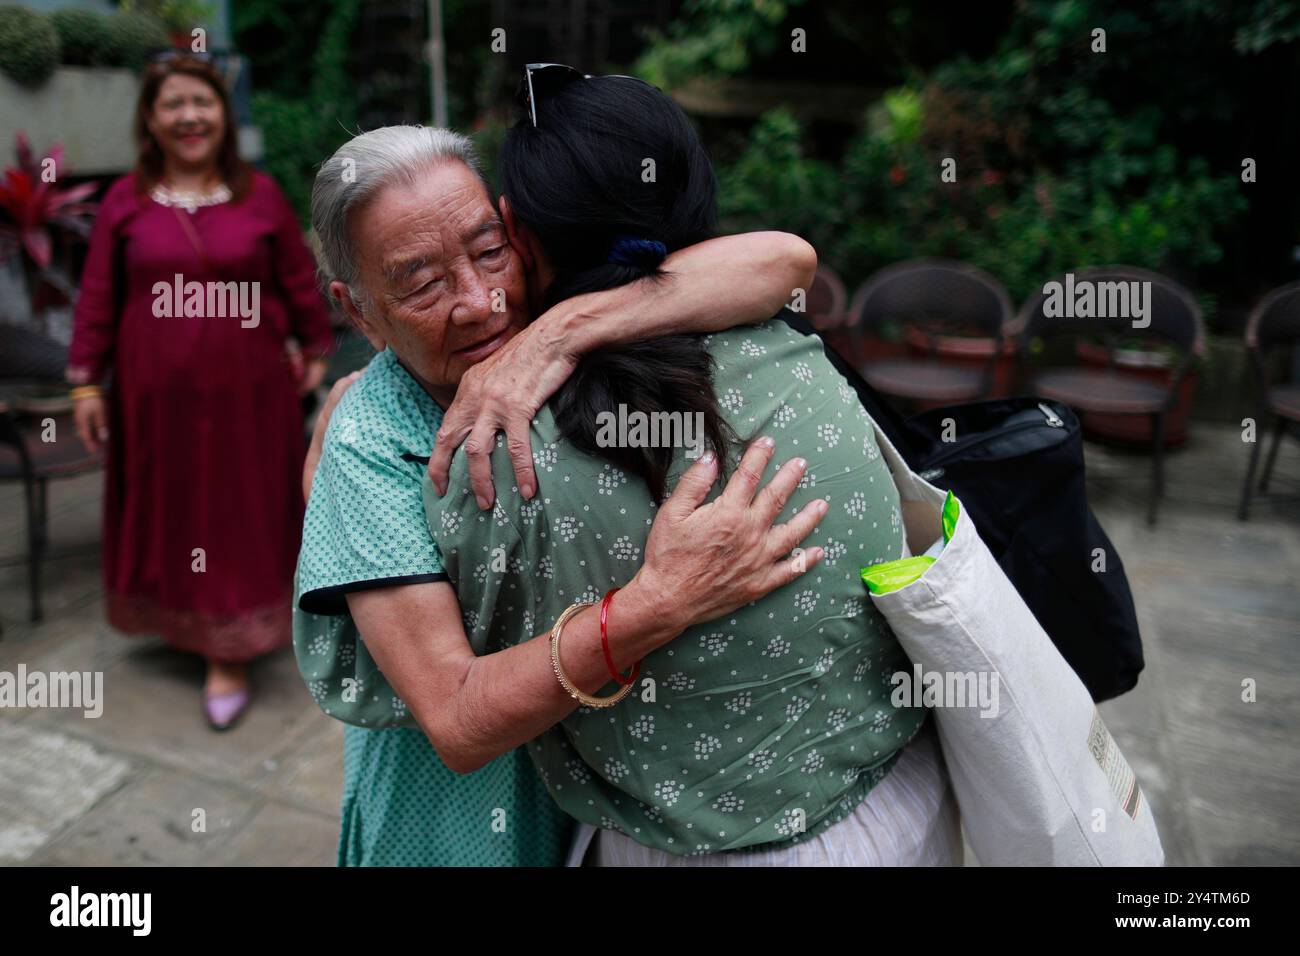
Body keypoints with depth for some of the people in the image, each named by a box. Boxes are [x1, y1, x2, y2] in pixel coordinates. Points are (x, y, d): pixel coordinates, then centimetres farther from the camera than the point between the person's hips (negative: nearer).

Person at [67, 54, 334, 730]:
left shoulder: (259, 195, 0)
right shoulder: (125, 200, 1)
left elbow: (299, 281, 6)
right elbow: (97, 297, 2)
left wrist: (316, 350, 8)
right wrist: (87, 381, 0)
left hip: (245, 391, -1)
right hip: (156, 391, 1)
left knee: (237, 515, 5)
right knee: (166, 510, 11)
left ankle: (228, 656, 15)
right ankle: (180, 620, 33)